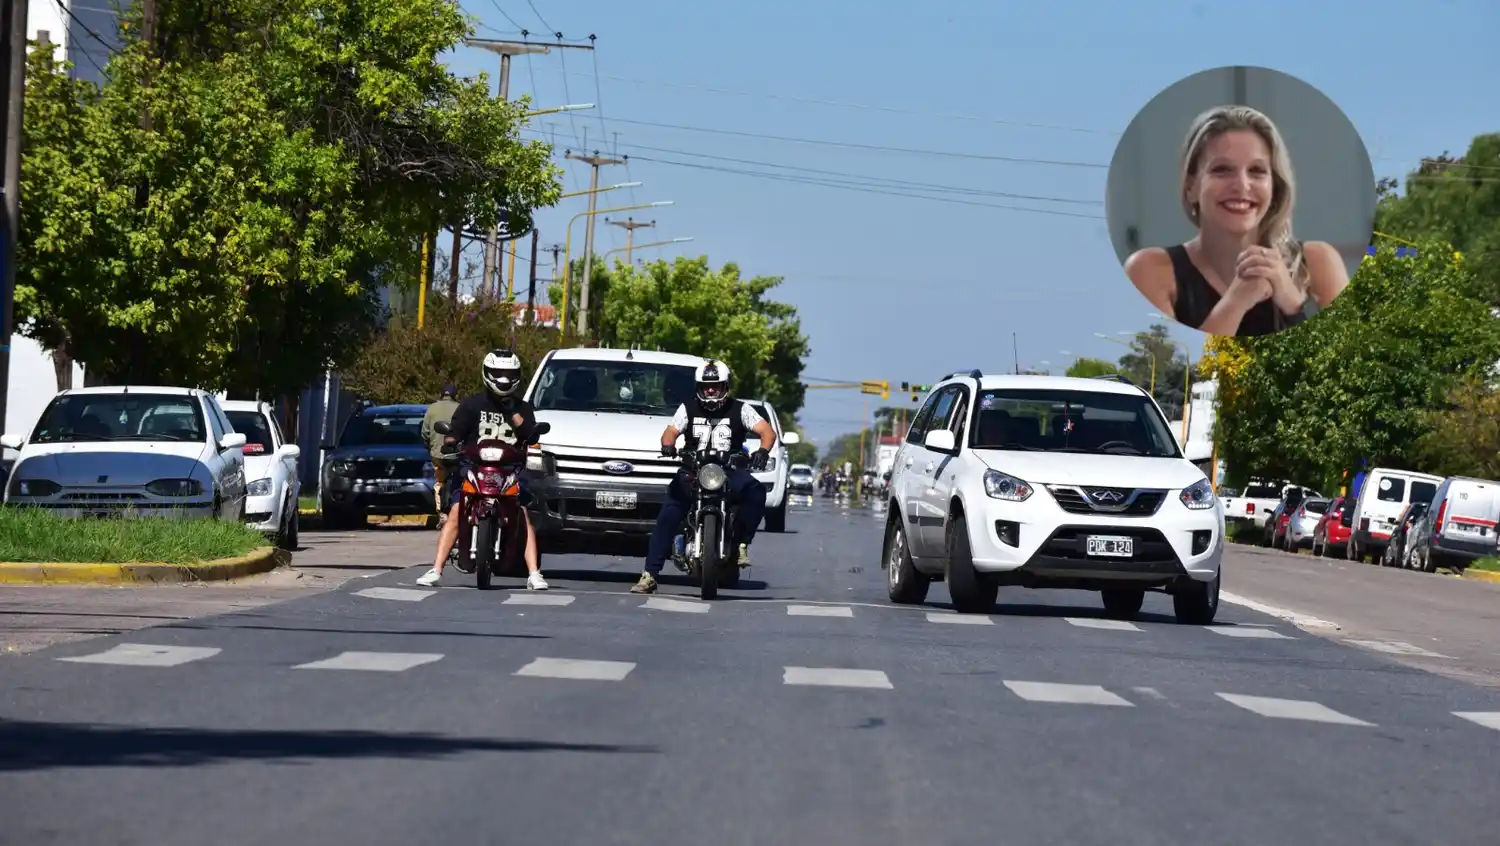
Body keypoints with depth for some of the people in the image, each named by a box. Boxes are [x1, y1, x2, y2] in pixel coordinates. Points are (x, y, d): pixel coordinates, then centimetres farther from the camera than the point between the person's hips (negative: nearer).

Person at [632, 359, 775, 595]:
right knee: (667, 516, -15)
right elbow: (671, 431, -1)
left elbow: (768, 431, -3)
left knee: (756, 491, -32)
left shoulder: (739, 409, 6)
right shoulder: (688, 408, 11)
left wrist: (762, 451, -25)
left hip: (728, 471, -1)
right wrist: (668, 445, -26)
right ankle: (650, 575, -14)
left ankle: (742, 543, -18)